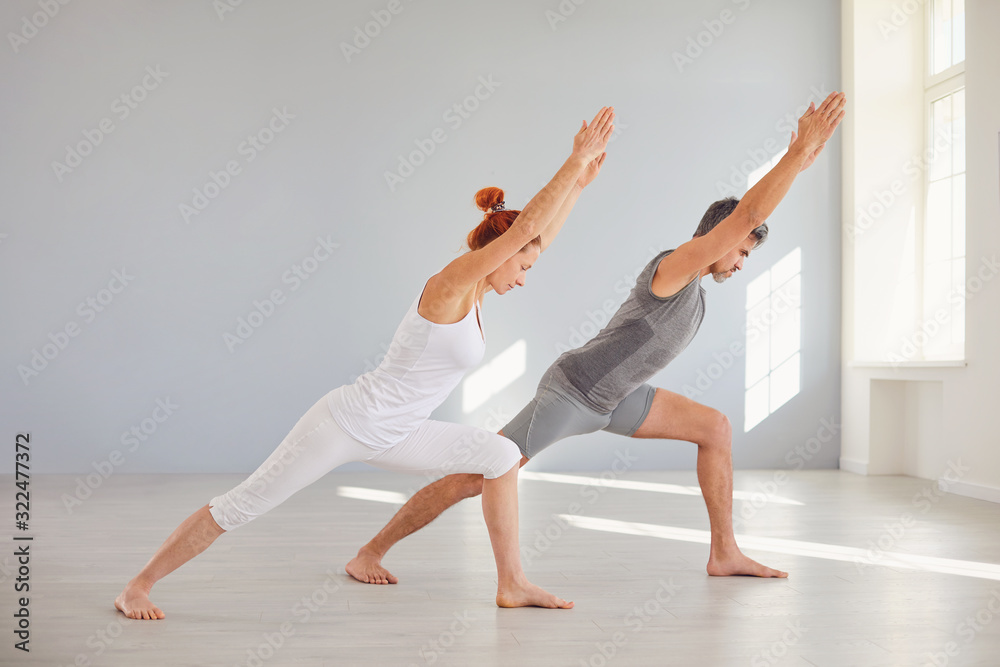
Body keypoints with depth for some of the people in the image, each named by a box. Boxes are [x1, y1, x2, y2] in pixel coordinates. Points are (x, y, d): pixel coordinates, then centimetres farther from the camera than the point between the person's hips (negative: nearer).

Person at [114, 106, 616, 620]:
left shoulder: (475, 291, 6)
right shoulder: (448, 285, -19)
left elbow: (538, 237, 18)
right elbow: (524, 227, -27)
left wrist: (580, 182, 16)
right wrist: (577, 161, -21)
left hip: (388, 436, 9)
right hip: (346, 423, -9)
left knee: (501, 455, 3)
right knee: (239, 506, -2)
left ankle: (511, 584, 8)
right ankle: (137, 587, 14)